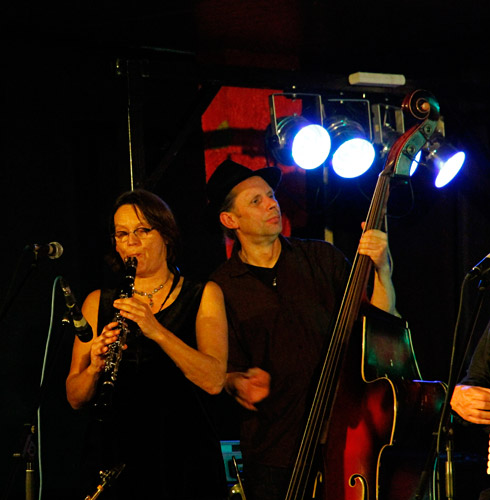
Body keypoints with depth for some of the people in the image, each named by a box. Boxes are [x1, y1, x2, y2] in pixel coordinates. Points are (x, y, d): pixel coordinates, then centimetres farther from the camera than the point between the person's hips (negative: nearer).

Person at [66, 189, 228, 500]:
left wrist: (157, 331, -21)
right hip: (115, 460, 2)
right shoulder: (98, 304, 12)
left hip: (185, 461, -2)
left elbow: (214, 381, -10)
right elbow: (76, 399, 7)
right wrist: (95, 367, -14)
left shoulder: (203, 296, 5)